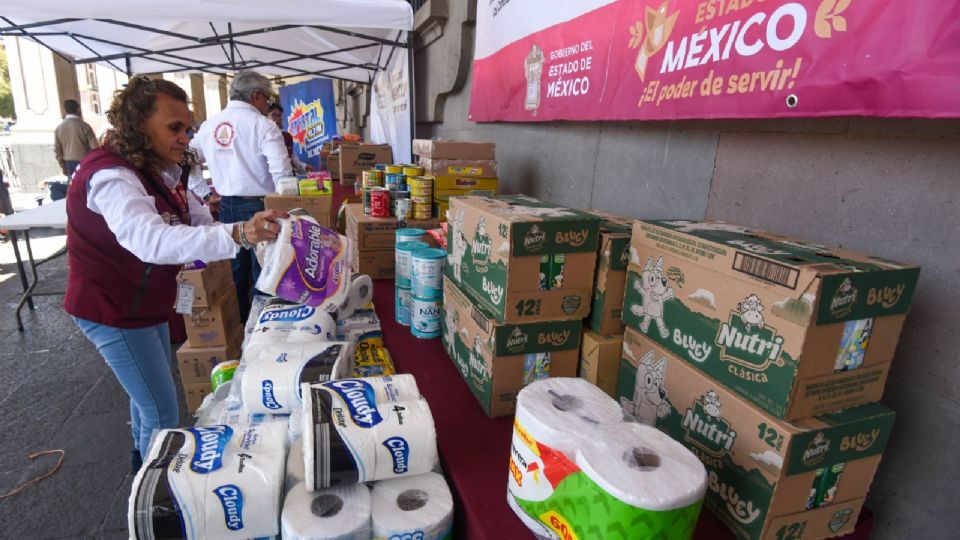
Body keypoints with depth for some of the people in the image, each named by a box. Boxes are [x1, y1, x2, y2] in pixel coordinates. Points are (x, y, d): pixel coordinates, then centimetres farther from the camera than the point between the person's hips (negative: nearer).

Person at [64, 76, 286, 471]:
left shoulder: (159, 170, 2)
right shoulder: (110, 176, -29)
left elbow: (201, 224, 4)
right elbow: (152, 240, -48)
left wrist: (253, 231, -12)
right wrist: (238, 235, -61)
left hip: (145, 306, 9)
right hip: (114, 313, -9)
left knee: (149, 396, 25)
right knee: (163, 414, -3)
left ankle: (145, 461, 48)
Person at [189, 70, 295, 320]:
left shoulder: (209, 124, 6)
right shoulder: (262, 125, -12)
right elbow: (282, 173, -20)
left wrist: (204, 192, 12)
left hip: (226, 207, 6)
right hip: (258, 206, -6)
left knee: (235, 271, 18)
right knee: (262, 272, 7)